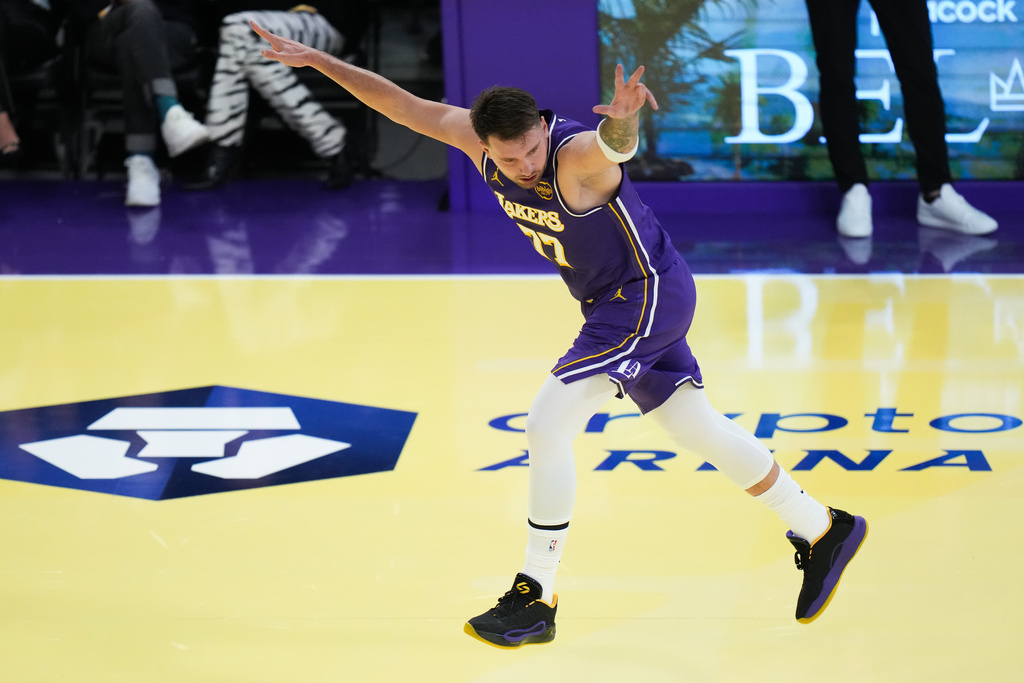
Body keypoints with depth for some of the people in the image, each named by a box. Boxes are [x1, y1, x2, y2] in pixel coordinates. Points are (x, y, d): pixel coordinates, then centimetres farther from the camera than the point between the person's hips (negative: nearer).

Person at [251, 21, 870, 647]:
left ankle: (536, 600, -3)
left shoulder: (578, 156, -30)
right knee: (698, 429, 14)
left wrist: (622, 121, -76)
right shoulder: (477, 136, -8)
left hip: (647, 294, -9)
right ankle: (825, 531, 27)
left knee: (547, 428, -13)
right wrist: (316, 60, 0)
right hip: (618, 302, 9)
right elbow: (405, 106, 1)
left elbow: (615, 145, -53)